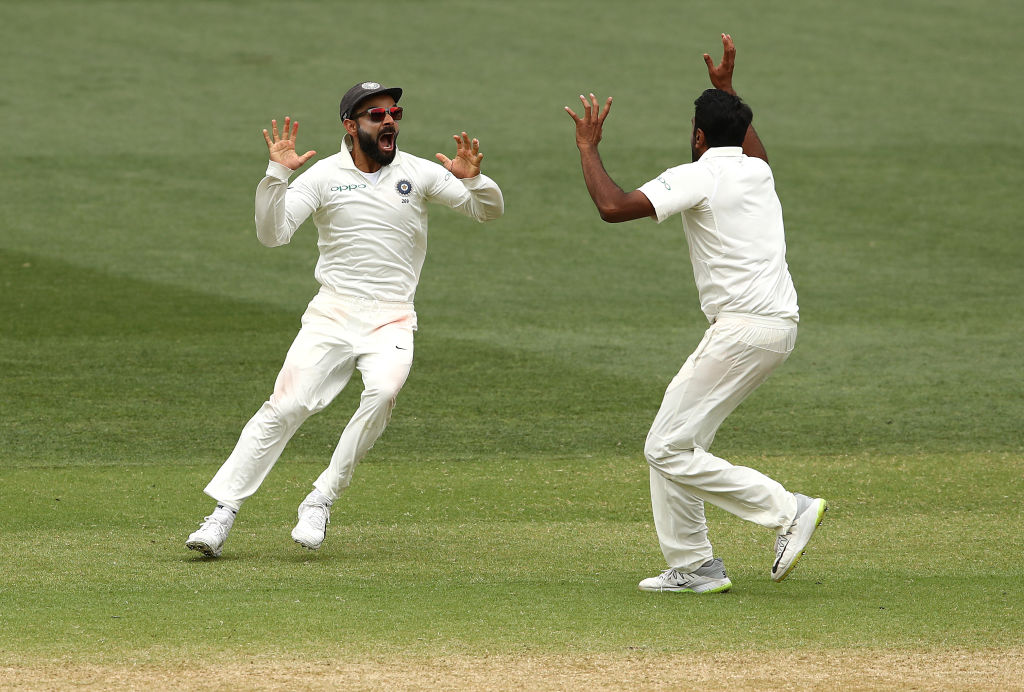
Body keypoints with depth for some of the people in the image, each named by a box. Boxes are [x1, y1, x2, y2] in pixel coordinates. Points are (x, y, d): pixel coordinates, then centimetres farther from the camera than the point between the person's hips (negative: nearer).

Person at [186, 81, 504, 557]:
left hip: (391, 320, 0)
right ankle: (222, 516, -10)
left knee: (383, 392, -30)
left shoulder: (419, 174, 5)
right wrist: (277, 174, -20)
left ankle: (321, 501, -19)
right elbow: (271, 233, -7)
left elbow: (489, 211, 6)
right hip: (331, 316, 0)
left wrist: (472, 180, -15)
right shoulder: (323, 176, 1)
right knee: (285, 407, -14)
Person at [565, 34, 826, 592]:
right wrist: (726, 90, 47)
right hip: (779, 325, 9)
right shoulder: (758, 171, 17)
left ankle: (788, 511, -14)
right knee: (674, 441, 16)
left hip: (744, 329, -9)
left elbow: (613, 207, -18)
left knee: (669, 450, -9)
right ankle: (692, 567, 15)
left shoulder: (698, 176, -8)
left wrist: (588, 146, -4)